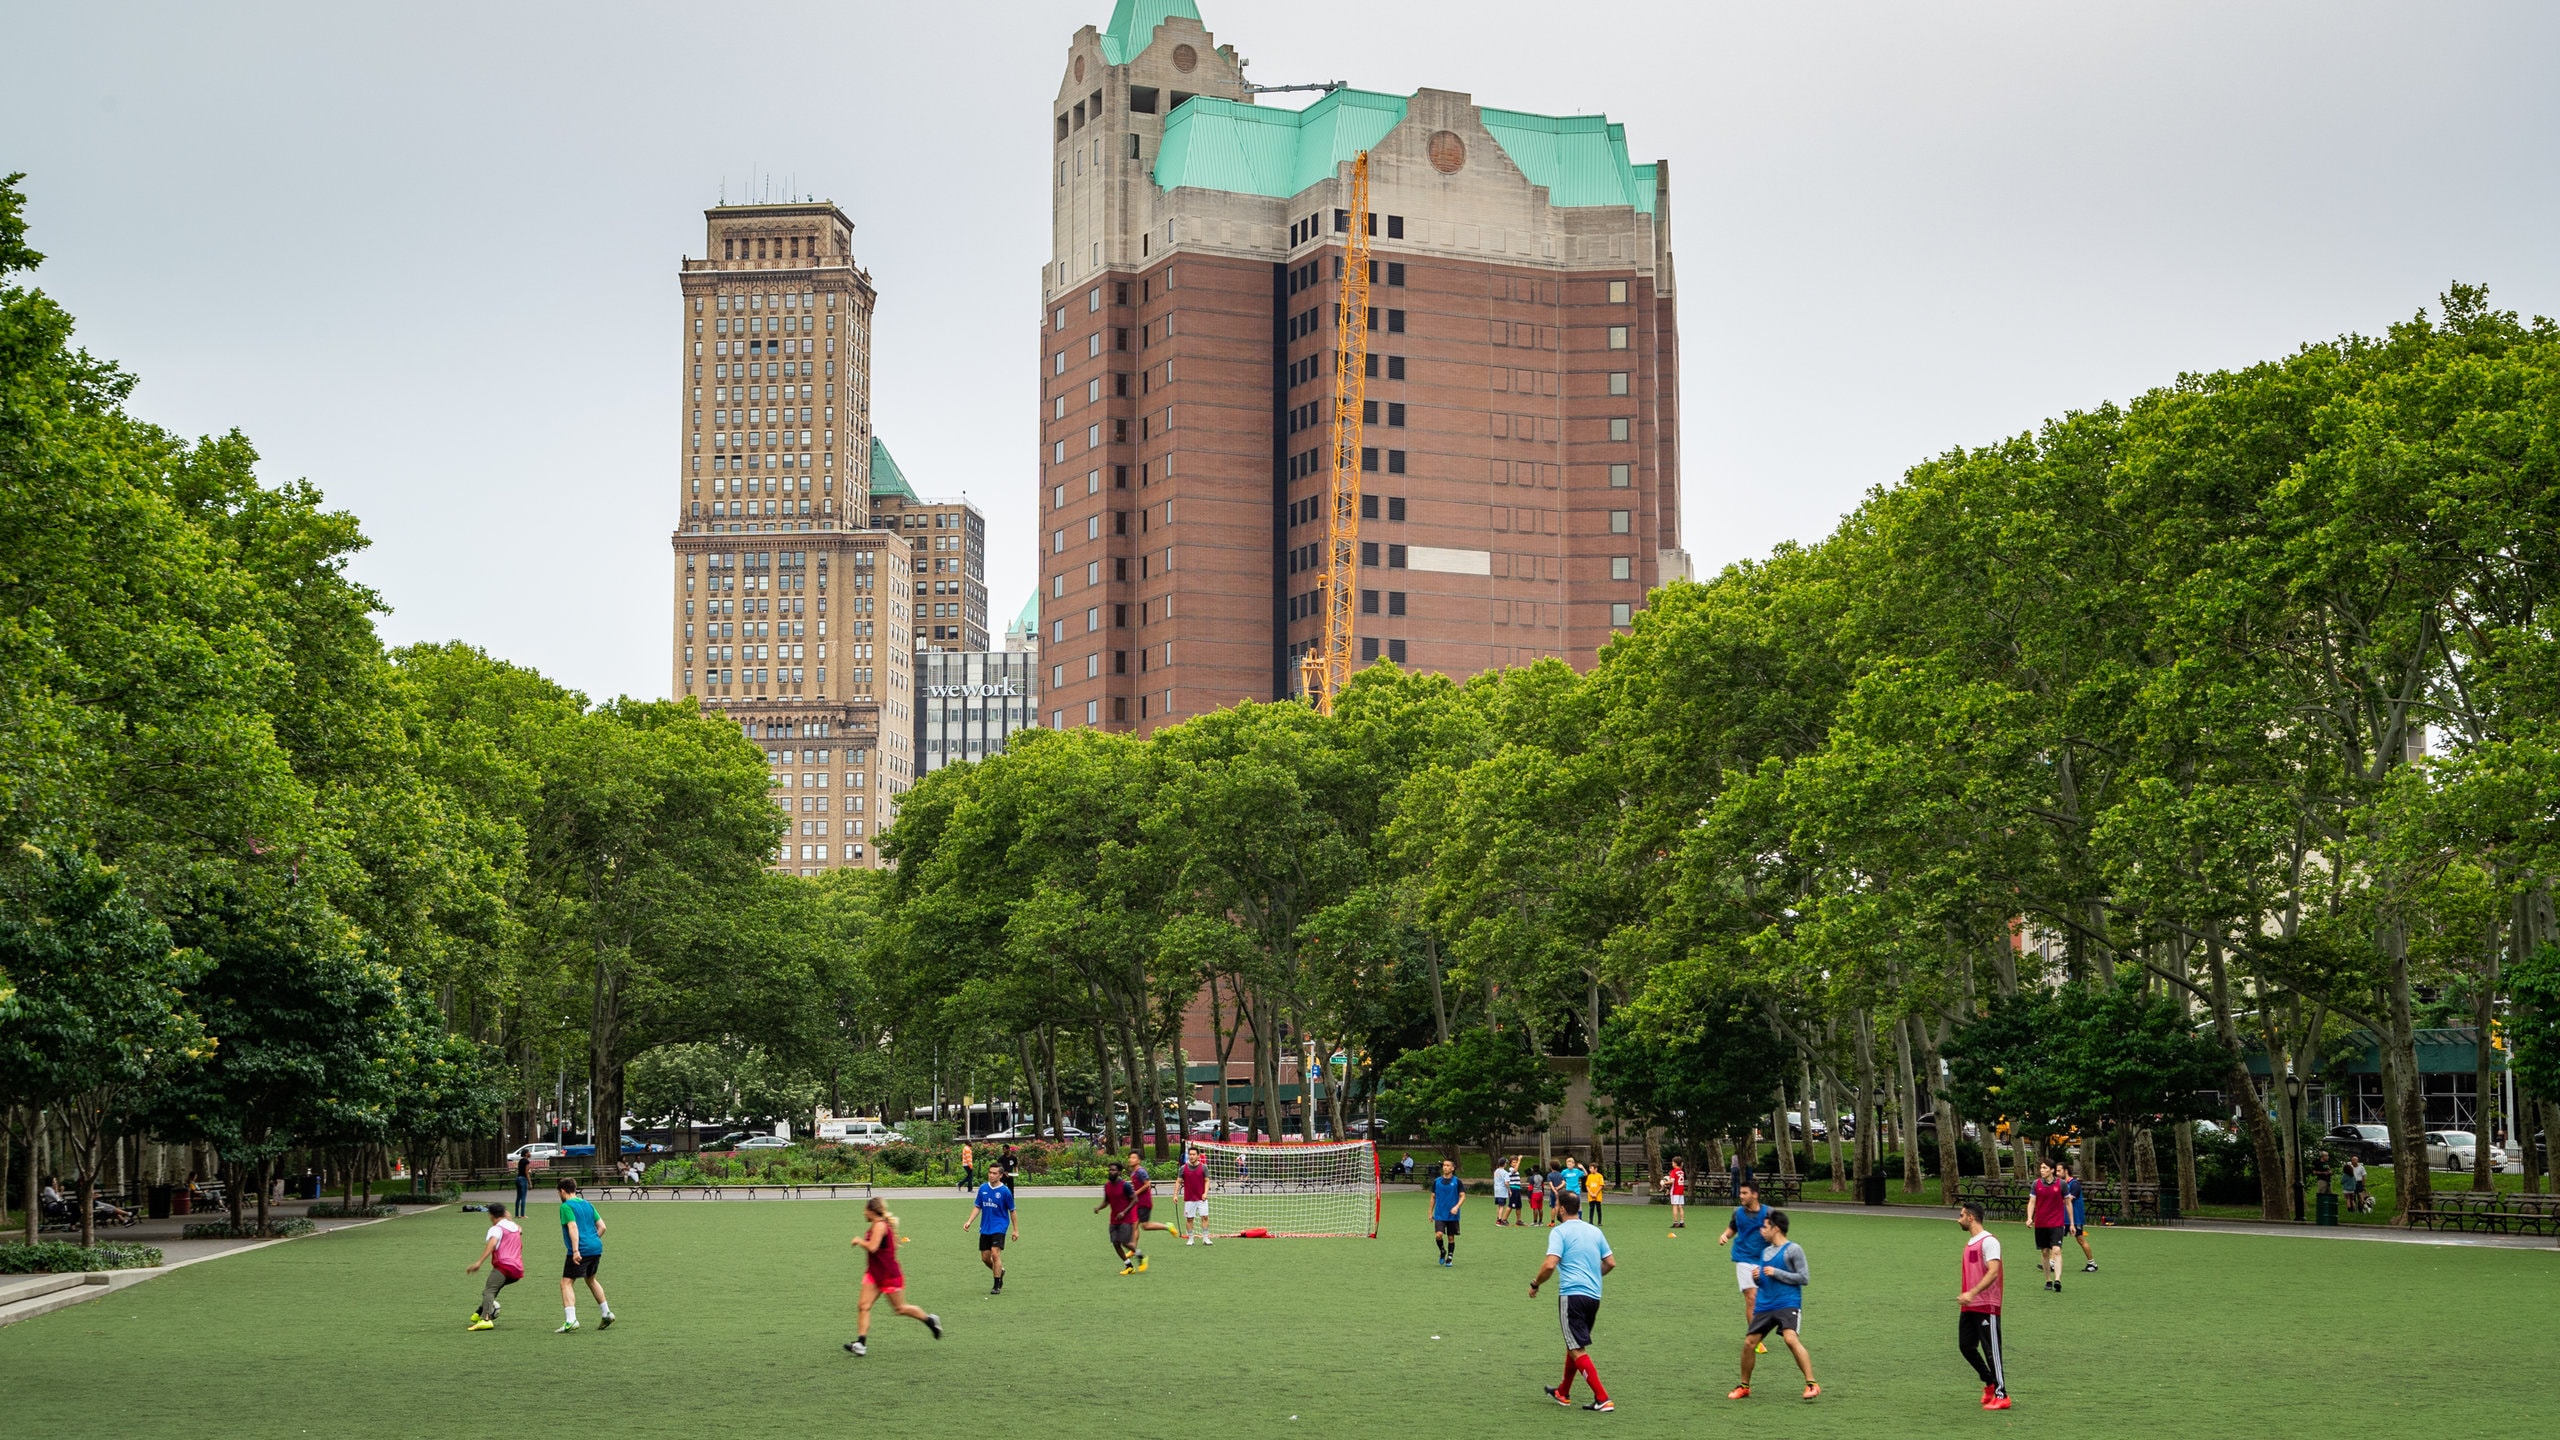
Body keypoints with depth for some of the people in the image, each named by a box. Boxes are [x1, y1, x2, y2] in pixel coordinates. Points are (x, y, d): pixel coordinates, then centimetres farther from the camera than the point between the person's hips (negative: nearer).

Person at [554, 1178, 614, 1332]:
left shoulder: (566, 1206, -5)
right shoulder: (588, 1204, 18)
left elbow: (573, 1227, -17)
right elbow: (602, 1226, 14)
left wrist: (576, 1250, -23)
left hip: (581, 1250, -8)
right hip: (596, 1248, 8)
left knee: (566, 1282, -6)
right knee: (591, 1279, 27)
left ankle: (571, 1320, -21)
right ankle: (607, 1313, 29)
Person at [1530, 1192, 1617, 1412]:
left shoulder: (1559, 1232, -7)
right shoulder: (1595, 1231, 12)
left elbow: (1550, 1265, -18)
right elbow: (1610, 1263, 15)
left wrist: (1535, 1285, -3)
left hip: (1572, 1294, -7)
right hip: (1594, 1296, 7)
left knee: (1578, 1350, -5)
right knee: (1574, 1345, 22)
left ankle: (1602, 1399, -13)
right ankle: (1563, 1393, 35)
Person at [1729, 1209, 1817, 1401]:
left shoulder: (1793, 1249, -6)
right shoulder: (1765, 1251, 16)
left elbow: (1804, 1277, -10)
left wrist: (1776, 1273, -14)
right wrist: (1757, 1276, 3)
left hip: (1787, 1304, -7)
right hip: (1765, 1305, 7)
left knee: (1790, 1339, -27)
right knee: (1749, 1343, 2)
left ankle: (1812, 1384, -21)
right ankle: (1744, 1387, 19)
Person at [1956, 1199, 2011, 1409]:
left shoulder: (1989, 1241, -13)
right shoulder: (1970, 1242, 16)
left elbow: (1993, 1272, -24)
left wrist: (1972, 1293, -31)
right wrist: (1963, 1295, 20)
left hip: (1986, 1306, -9)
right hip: (1968, 1306, 9)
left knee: (1991, 1350, -5)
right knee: (1966, 1346, 10)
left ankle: (2001, 1395, 1)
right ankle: (1990, 1383, 26)